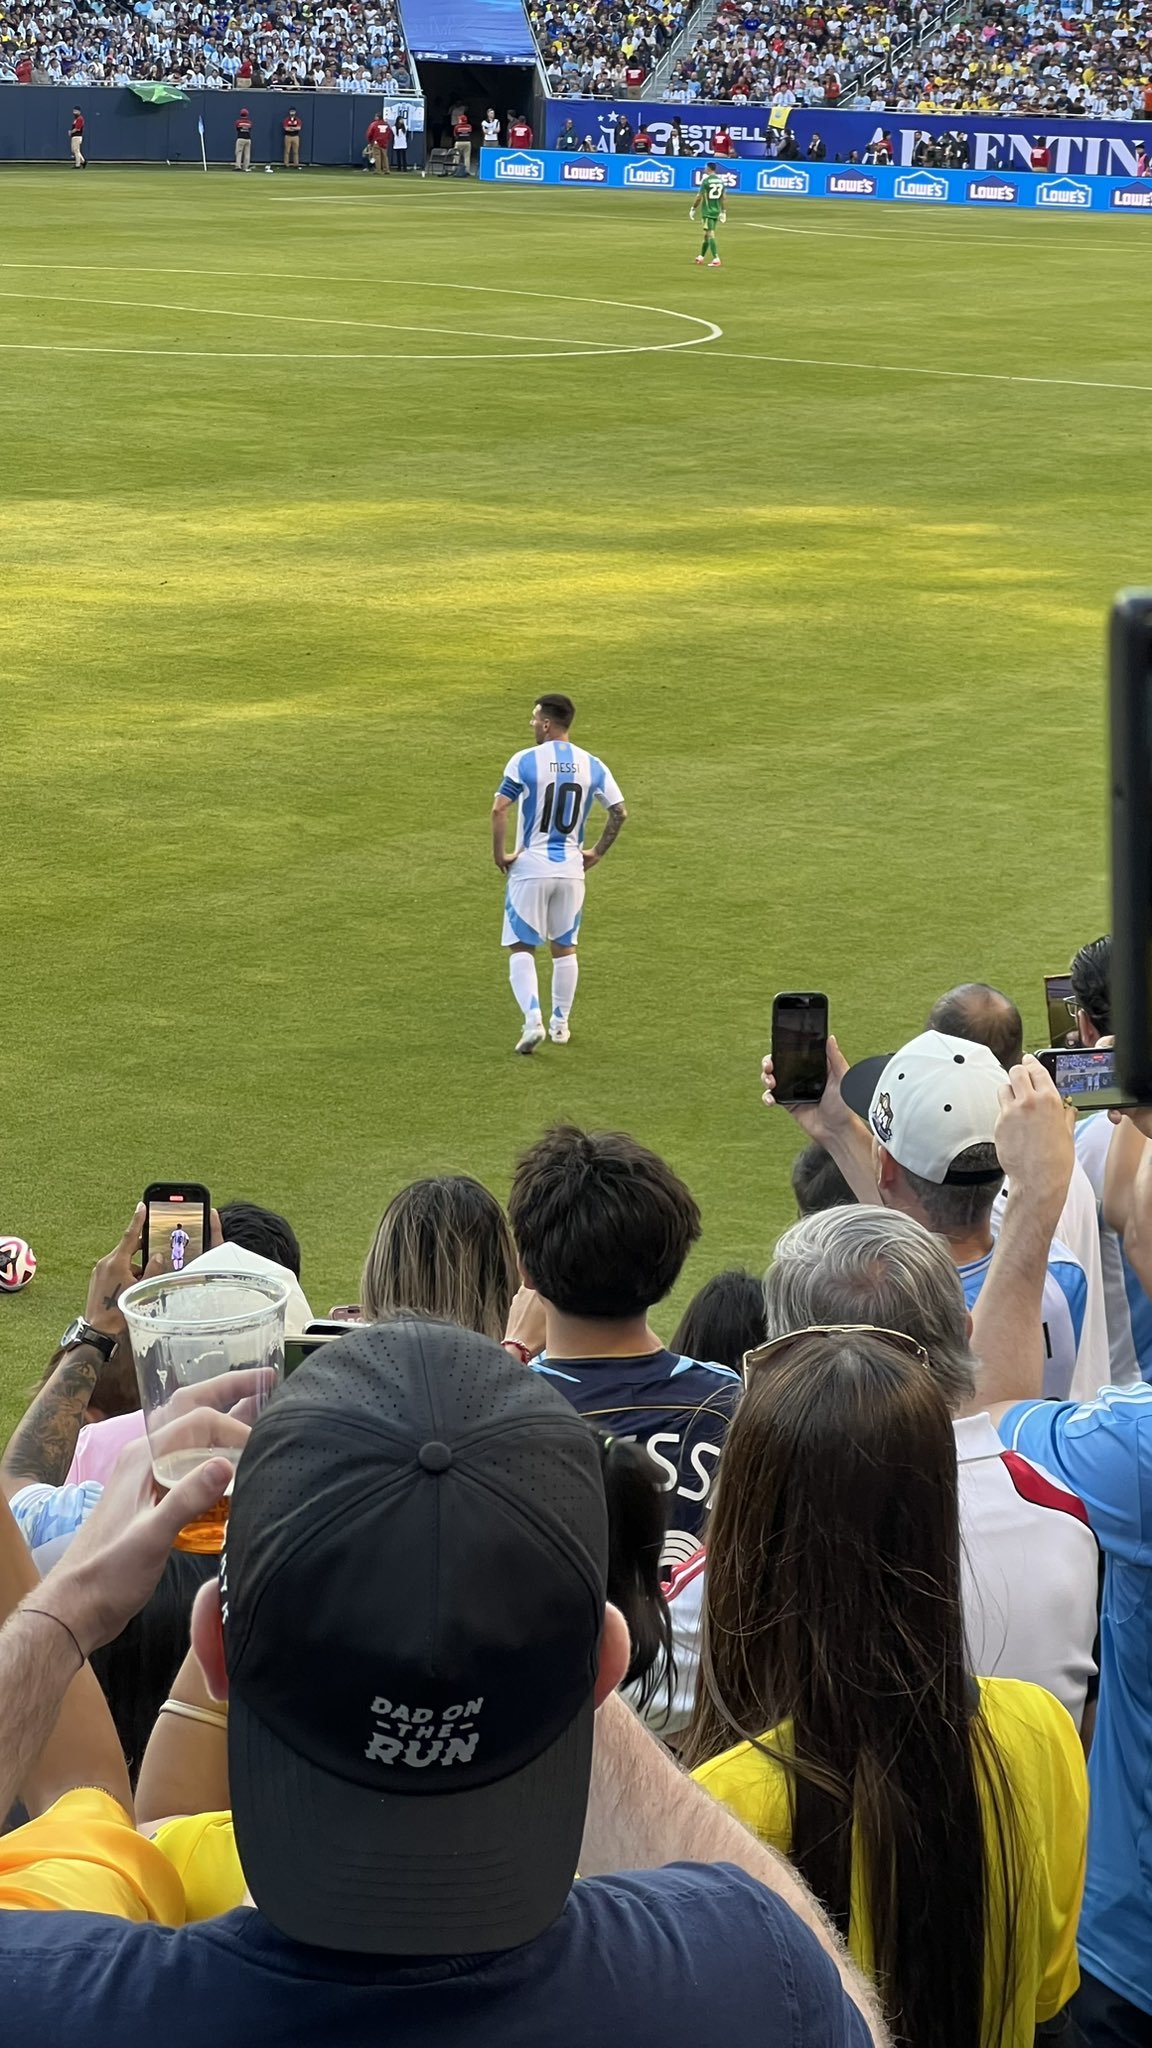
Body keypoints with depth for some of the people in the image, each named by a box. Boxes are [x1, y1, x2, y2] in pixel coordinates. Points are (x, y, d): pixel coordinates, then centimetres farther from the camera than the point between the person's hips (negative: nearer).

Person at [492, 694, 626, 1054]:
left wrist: (499, 854, -6)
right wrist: (597, 853, 11)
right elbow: (619, 812, 1)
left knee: (521, 947, 4)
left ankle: (533, 1019, -13)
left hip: (530, 866, -4)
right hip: (571, 869, 4)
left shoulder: (524, 761, -10)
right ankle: (560, 1023, 23)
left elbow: (499, 809, -17)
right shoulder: (591, 765, 2)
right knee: (564, 947, 18)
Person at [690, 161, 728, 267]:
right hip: (716, 211, 7)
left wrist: (693, 209, -2)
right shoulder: (720, 180, 7)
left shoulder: (706, 180, -11)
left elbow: (699, 196, -12)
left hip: (707, 211, -7)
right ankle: (701, 257, 30)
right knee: (707, 234, 18)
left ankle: (716, 259, -19)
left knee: (710, 234, -9)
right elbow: (723, 198, 12)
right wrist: (722, 212, 19)